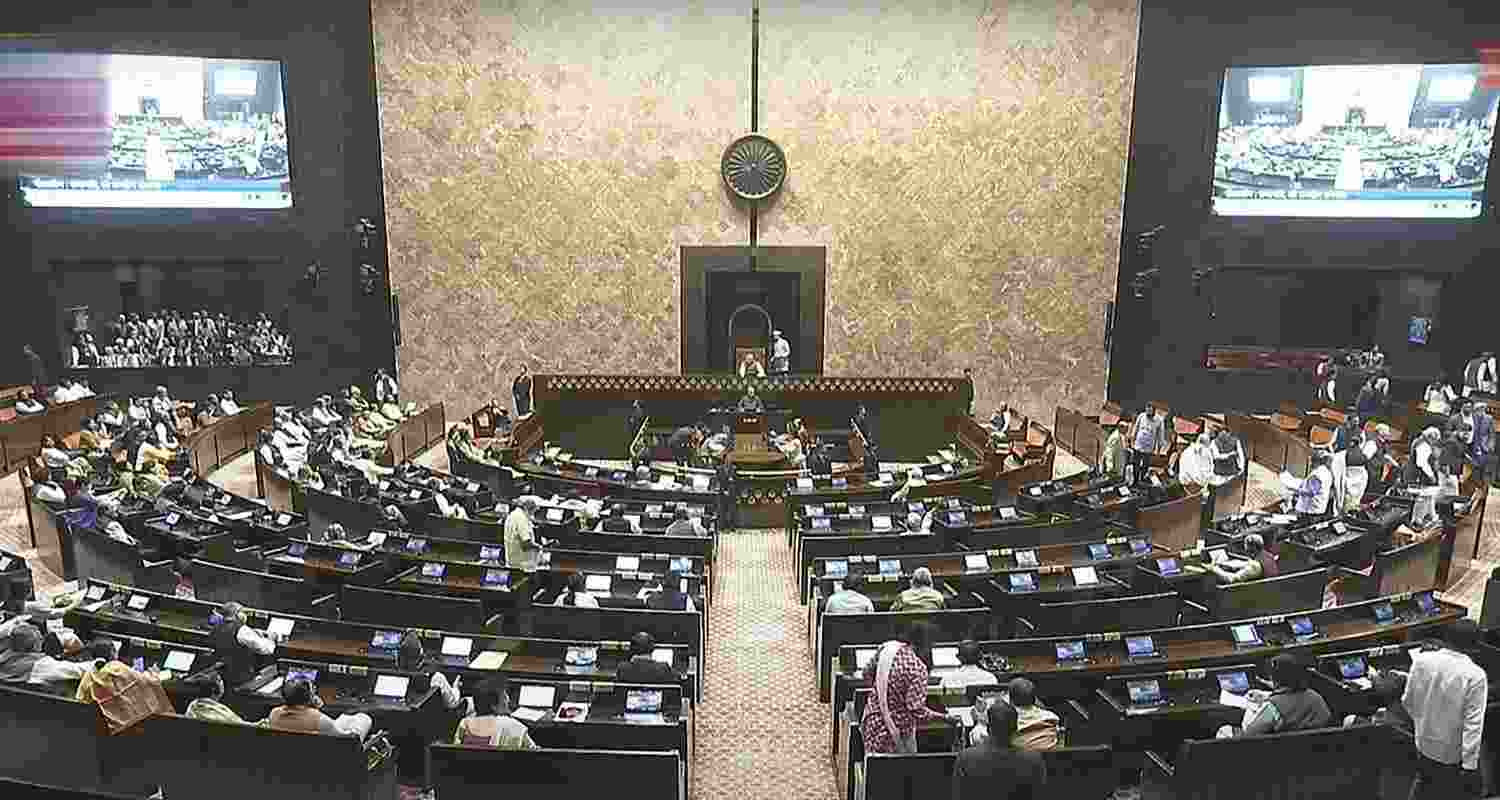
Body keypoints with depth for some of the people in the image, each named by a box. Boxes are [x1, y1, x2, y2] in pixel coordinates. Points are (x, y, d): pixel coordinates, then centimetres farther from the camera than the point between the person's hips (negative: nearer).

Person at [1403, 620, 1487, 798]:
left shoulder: (1422, 660, -14)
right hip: (1454, 752, -3)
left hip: (1425, 742, 3)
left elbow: (1408, 700, -2)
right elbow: (1473, 724, -23)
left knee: (1424, 785, 25)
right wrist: (1470, 764, -15)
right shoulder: (1475, 675, -26)